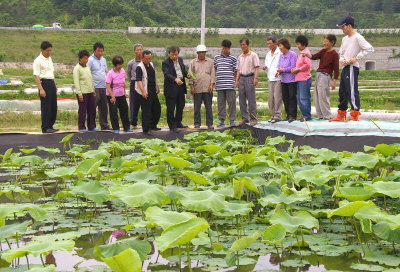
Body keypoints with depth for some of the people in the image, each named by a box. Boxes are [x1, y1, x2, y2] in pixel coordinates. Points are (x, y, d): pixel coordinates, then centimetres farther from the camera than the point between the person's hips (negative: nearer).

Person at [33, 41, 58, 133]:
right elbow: (36, 75, -15)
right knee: (46, 106, -6)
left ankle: (50, 126, 18)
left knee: (53, 106, 9)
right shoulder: (38, 61, -10)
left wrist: (54, 85, 19)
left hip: (51, 83, 8)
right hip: (44, 83, -8)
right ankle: (45, 128, 0)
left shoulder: (49, 59, 15)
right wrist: (41, 89, -22)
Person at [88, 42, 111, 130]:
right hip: (95, 88, -7)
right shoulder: (90, 60, -7)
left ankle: (104, 125, 19)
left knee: (104, 108, 11)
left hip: (103, 87, 7)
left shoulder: (103, 60, 15)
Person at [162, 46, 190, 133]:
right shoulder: (165, 63, -13)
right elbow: (167, 74, -25)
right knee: (171, 108, -1)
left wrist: (187, 74, -4)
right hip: (171, 88, -7)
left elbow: (184, 70, 19)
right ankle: (172, 126, 6)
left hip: (181, 86, 7)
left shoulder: (180, 60, 9)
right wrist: (175, 79, -41)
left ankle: (178, 122, 32)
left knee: (181, 106, 17)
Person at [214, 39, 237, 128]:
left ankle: (232, 120, 5)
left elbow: (235, 71, 6)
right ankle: (222, 120, 13)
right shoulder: (216, 58, 10)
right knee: (220, 103, 6)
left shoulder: (233, 58, 3)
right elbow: (214, 69, 19)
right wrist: (213, 81, 14)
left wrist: (236, 81, 1)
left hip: (230, 85, -2)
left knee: (231, 102, -2)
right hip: (219, 85, 2)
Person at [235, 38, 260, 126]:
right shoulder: (240, 57, 17)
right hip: (242, 78, 6)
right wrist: (237, 80, 11)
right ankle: (244, 118, 11)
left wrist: (255, 78, -16)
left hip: (250, 77, -6)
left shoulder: (253, 55, 0)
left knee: (251, 99, -7)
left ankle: (253, 118, -3)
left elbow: (256, 67, -5)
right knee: (242, 99, 4)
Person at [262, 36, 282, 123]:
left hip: (278, 78, -7)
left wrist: (279, 71, -23)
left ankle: (278, 116, -2)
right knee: (270, 98, 5)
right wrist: (265, 67, 4)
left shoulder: (280, 53, -7)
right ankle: (273, 115, 12)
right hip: (270, 79, 7)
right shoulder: (268, 54, 18)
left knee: (277, 97, -7)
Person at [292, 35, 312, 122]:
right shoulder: (300, 53, 19)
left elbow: (307, 65, -19)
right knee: (299, 98, 11)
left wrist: (298, 69, -12)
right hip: (299, 79, 10)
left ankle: (307, 116, -3)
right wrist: (294, 69, 5)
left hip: (304, 79, -10)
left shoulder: (306, 52, -9)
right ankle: (304, 115, 17)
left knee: (304, 98, -8)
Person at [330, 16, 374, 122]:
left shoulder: (357, 37, -10)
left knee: (352, 91, -13)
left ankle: (355, 116, -14)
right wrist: (341, 60, 3)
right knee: (342, 92, 13)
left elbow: (369, 48, -18)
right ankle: (341, 115, 21)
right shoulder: (345, 39, 18)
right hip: (345, 67, 9)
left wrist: (356, 58, -18)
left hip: (352, 67, -9)